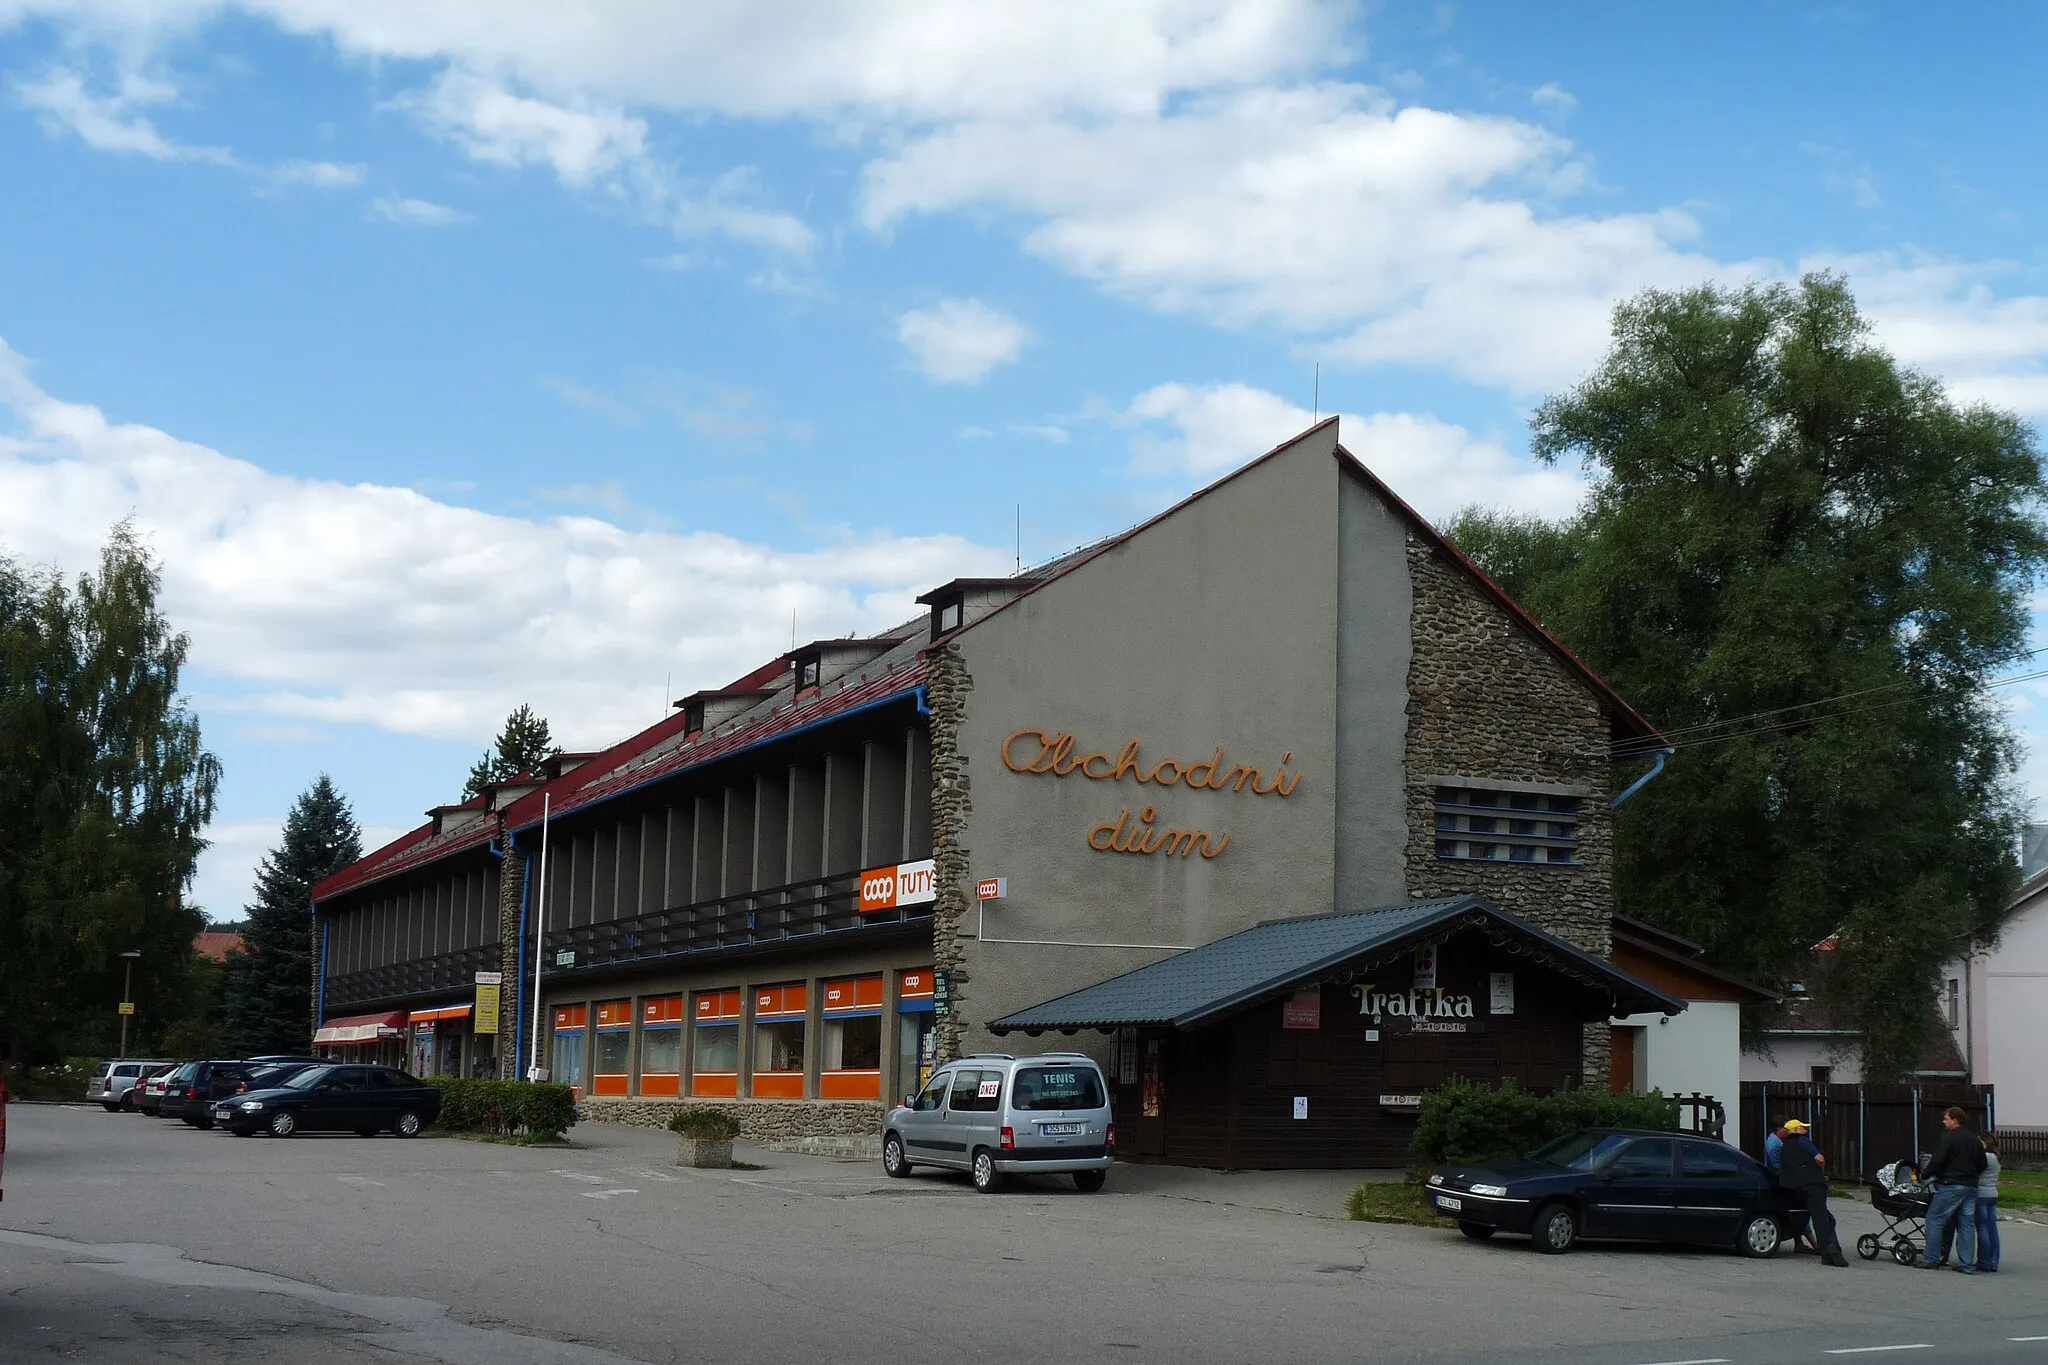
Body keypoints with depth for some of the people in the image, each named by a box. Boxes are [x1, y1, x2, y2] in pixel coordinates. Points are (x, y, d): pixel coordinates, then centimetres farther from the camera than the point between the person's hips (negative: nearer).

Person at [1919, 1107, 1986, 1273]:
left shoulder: (1948, 1138, -10)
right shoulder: (1974, 1140, 14)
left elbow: (1937, 1161, -15)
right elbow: (1982, 1165, 20)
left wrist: (1924, 1176, -1)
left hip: (1951, 1186, -7)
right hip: (1971, 1187, 7)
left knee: (1935, 1220, -1)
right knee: (1966, 1223, 8)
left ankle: (1930, 1259, -2)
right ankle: (1967, 1264, 7)